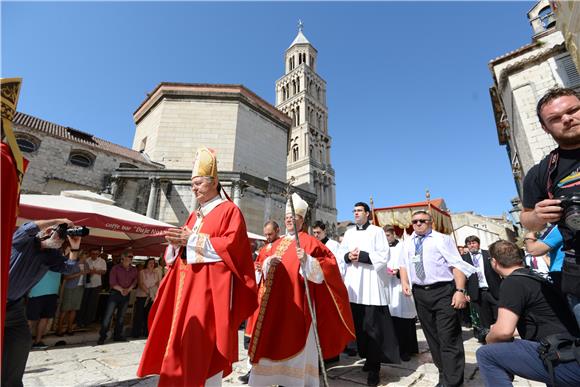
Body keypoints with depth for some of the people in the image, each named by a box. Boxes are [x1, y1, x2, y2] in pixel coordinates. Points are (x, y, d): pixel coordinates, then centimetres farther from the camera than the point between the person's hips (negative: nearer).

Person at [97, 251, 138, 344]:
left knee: (121, 316, 11)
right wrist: (121, 289, -18)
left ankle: (117, 335, 22)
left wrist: (128, 289, -12)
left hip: (127, 295, 4)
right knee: (108, 315, -4)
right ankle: (102, 336, 8)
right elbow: (112, 282, -8)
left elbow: (134, 281, 4)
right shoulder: (116, 268, -3)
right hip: (115, 293, -3)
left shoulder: (134, 270, 7)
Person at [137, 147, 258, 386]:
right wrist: (176, 242, -2)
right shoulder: (195, 215, 19)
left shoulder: (229, 210, -4)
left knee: (204, 343, -5)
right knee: (181, 338, 11)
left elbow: (231, 245, -17)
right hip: (187, 285, 8)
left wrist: (193, 239, -15)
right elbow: (185, 248, 21)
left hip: (210, 286, -8)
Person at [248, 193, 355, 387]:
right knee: (274, 338, 11)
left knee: (296, 340, 1)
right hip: (275, 299, 6)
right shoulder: (277, 243, 15)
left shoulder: (309, 241, -3)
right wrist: (269, 262, -5)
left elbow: (328, 264, -10)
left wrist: (307, 260, -25)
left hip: (296, 300, -6)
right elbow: (264, 267, 17)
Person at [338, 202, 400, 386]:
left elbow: (384, 255, -6)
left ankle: (374, 366, 6)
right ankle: (368, 358, 24)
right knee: (358, 324, 8)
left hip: (371, 284, -4)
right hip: (353, 284, 5)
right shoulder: (348, 233, 16)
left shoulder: (377, 231, 3)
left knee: (372, 325, -4)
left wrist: (362, 256, -14)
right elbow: (340, 255, 13)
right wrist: (348, 256, -9)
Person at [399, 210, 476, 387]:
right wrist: (404, 282, 2)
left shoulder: (442, 239, -2)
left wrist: (460, 291, -17)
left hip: (443, 291, -5)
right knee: (432, 336, 15)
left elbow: (457, 265, -8)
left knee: (448, 338, -2)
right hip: (420, 293, 5)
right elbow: (404, 264, 19)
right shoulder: (407, 243, 13)